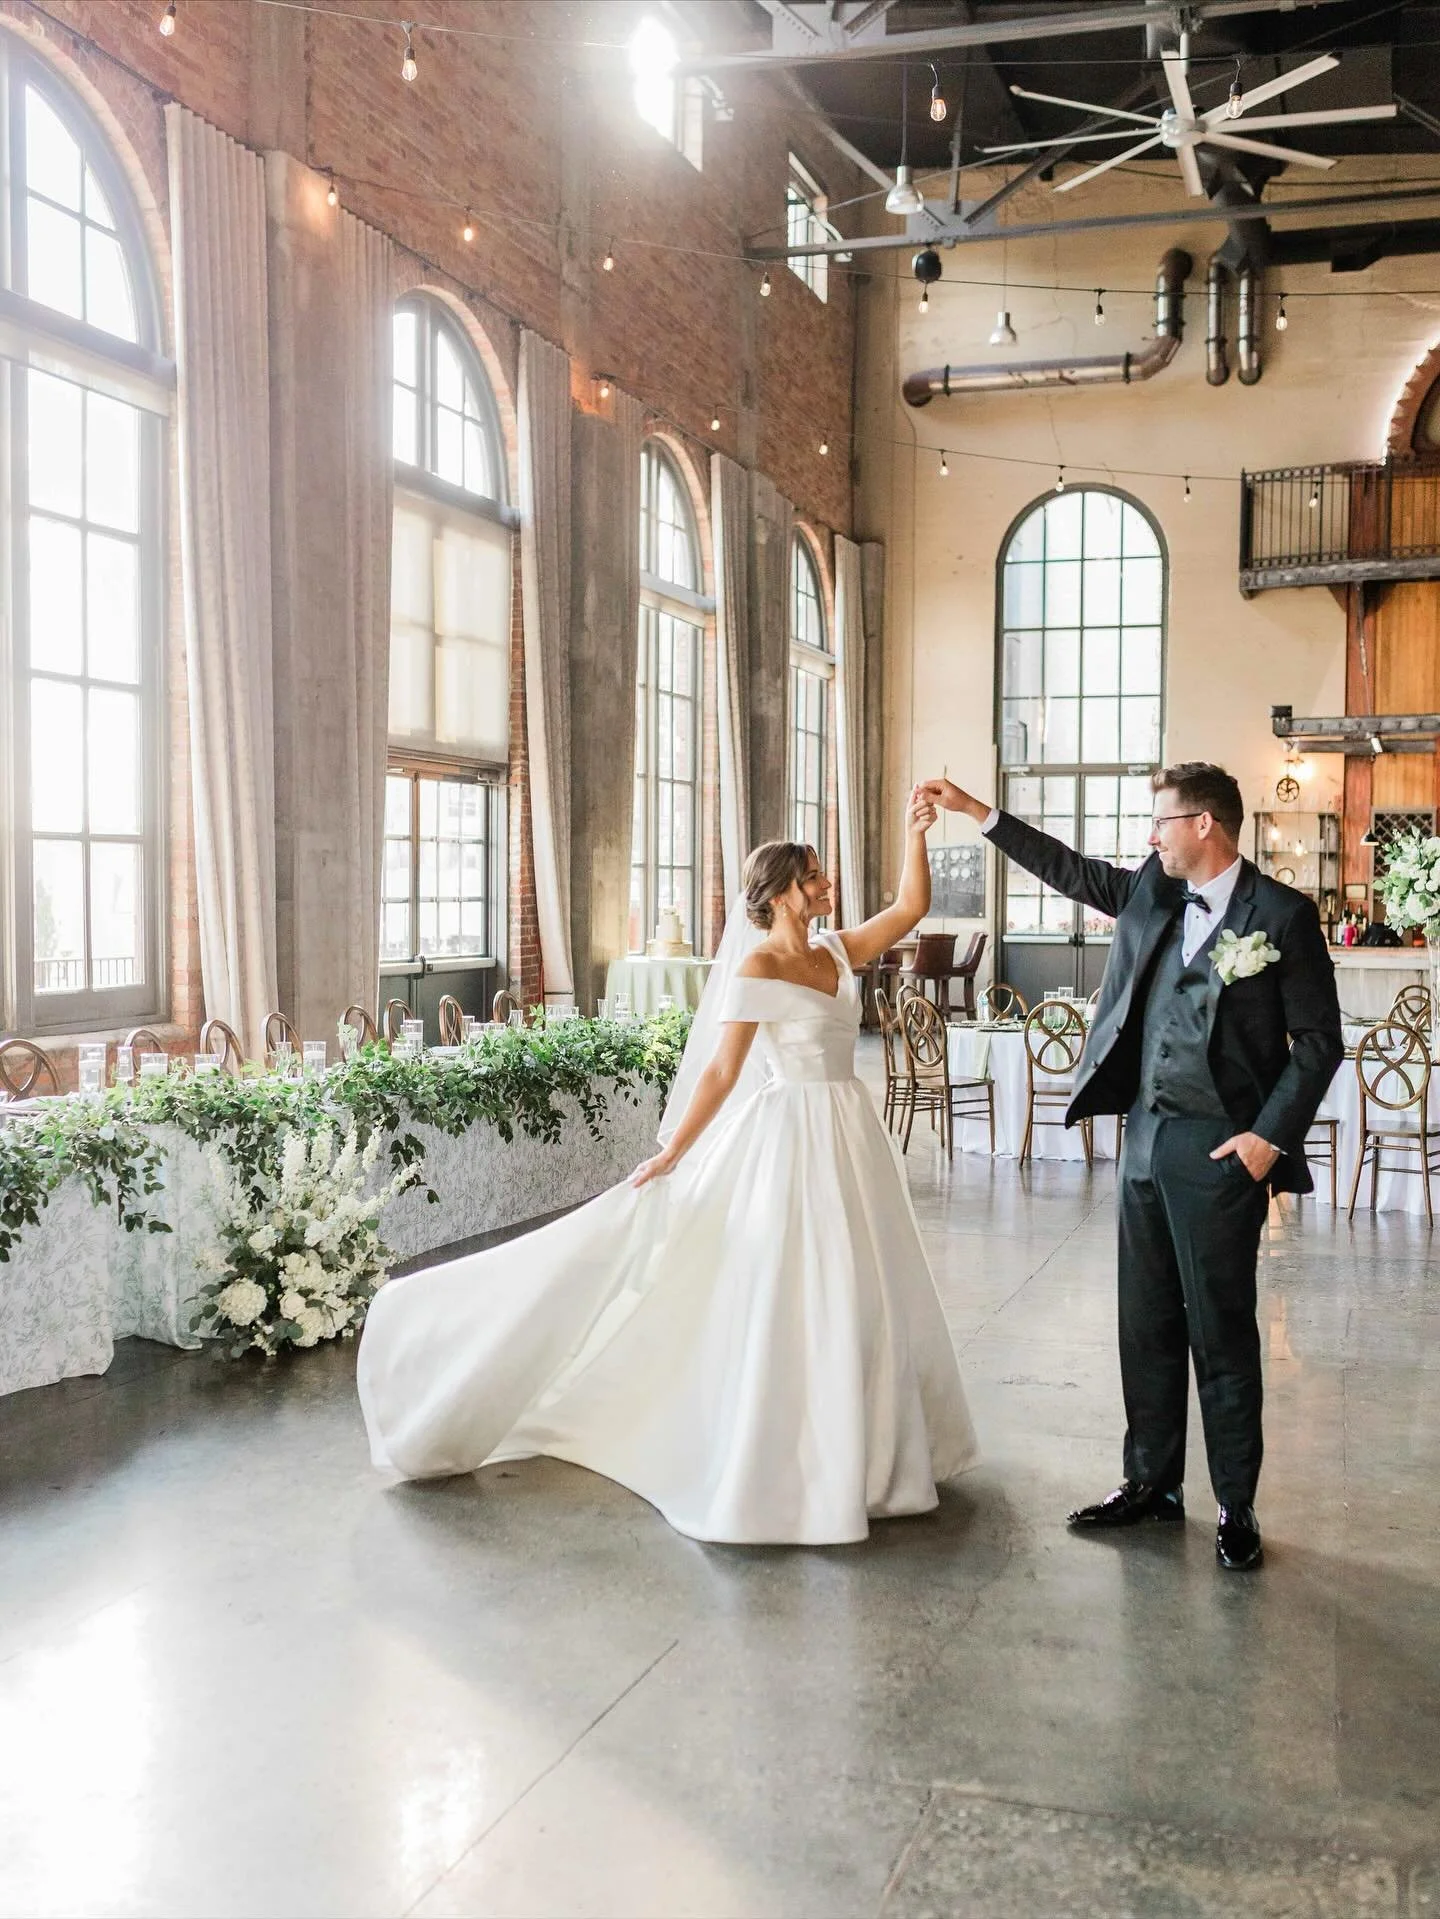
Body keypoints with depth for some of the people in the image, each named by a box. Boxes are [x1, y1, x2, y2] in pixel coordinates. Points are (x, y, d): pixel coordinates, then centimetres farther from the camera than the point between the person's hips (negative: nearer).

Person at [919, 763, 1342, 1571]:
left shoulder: (1283, 915, -9)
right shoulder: (1151, 892, 8)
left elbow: (1319, 1041, -8)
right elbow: (1071, 870, 19)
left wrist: (1271, 1136, -14)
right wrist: (978, 811, 16)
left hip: (1220, 1149, -6)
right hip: (1145, 1139, 6)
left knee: (1223, 1335, 2)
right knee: (1148, 1326, 13)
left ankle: (1237, 1508, 15)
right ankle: (1153, 1482, 27)